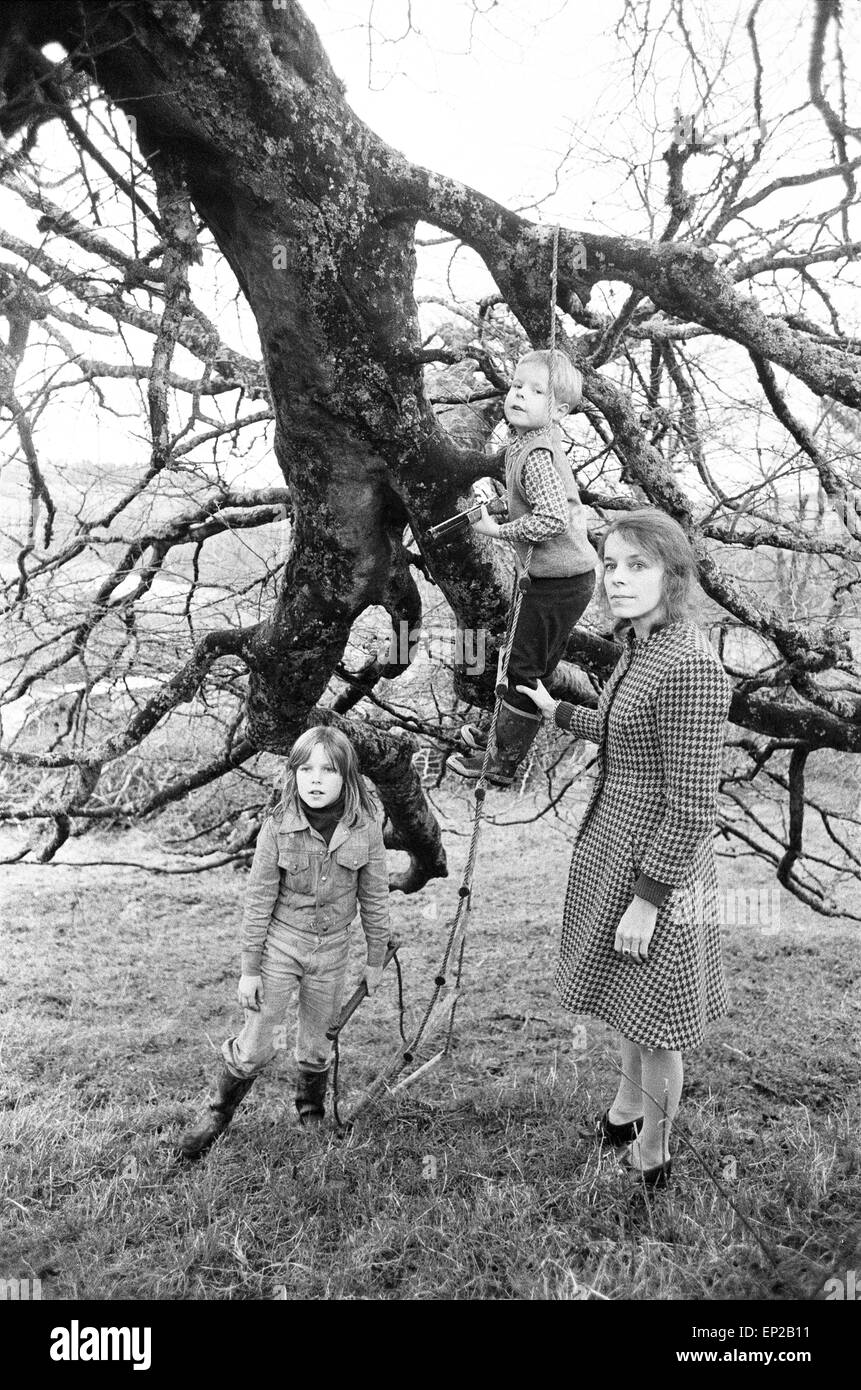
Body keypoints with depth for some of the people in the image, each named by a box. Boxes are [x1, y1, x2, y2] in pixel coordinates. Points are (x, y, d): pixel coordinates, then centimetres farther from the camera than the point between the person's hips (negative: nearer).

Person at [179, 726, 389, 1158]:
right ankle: (217, 1116, 27)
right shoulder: (278, 829, -16)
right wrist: (249, 969, -6)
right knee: (255, 1047, 2)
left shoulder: (365, 831, -13)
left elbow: (374, 899, -2)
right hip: (279, 944, -1)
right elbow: (258, 901, -9)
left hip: (332, 950, 2)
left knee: (316, 1046, 17)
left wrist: (375, 961, 6)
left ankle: (311, 1114, 43)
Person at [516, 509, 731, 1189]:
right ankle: (627, 1106, 51)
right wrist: (557, 711, 30)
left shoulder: (690, 666, -27)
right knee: (628, 1002, 28)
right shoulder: (642, 643, 2)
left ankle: (653, 1158, 36)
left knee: (652, 1018, 12)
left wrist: (647, 899, -20)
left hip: (655, 865, -9)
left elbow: (692, 805, -25)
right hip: (613, 846, 9)